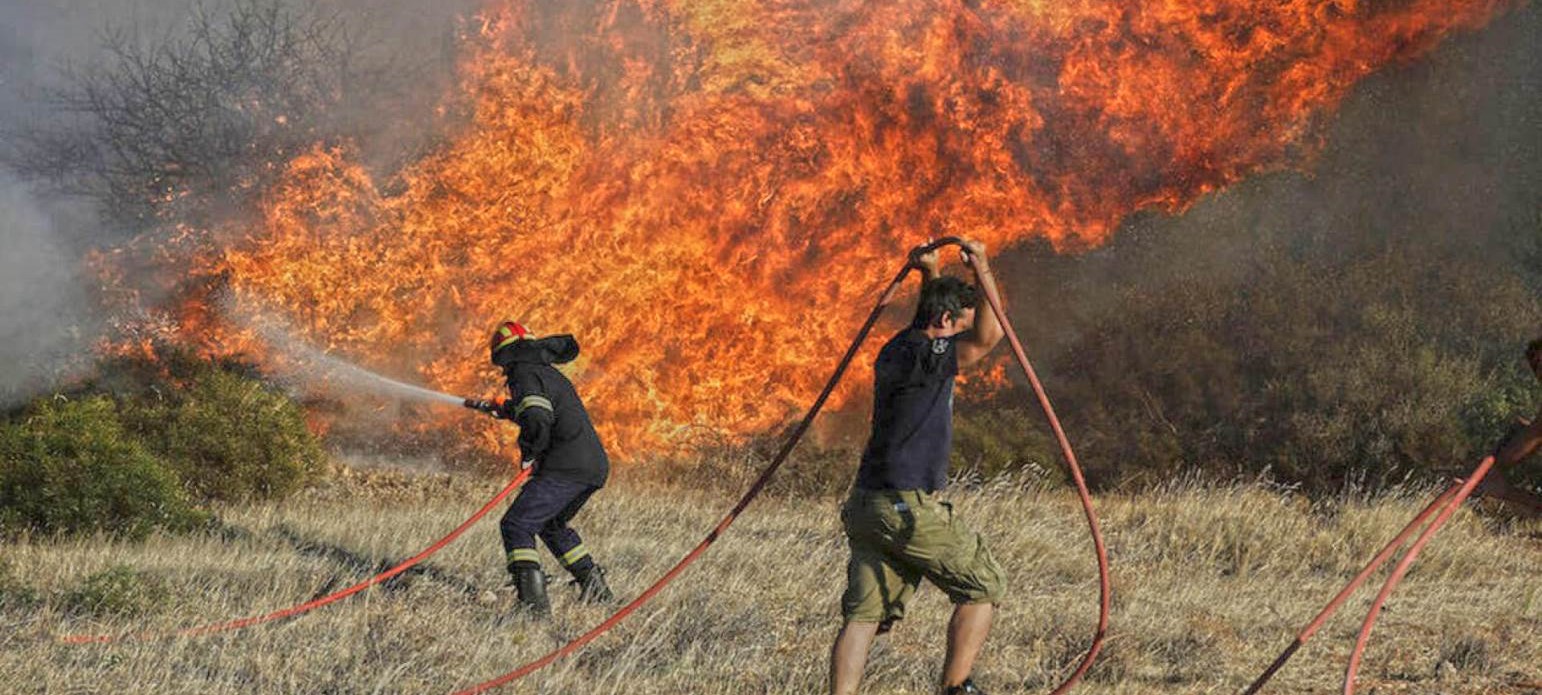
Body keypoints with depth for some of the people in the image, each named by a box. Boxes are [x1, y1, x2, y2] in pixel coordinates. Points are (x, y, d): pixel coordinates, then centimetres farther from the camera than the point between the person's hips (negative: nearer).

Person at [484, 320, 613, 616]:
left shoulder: (525, 376, -6)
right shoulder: (550, 374, 23)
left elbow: (537, 420, -24)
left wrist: (528, 453, -7)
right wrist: (506, 411, 56)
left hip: (566, 467, -9)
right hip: (596, 466, 9)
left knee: (516, 525, -10)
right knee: (553, 525, 30)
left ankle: (533, 600, -26)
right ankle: (596, 587, 28)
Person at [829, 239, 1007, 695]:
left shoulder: (896, 351, 16)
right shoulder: (921, 356, -12)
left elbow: (932, 319, 38)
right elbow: (989, 334, -17)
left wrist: (931, 275, 26)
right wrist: (982, 271, -13)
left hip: (867, 504, 9)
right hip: (906, 508, -9)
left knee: (863, 614, 2)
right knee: (983, 586, 4)